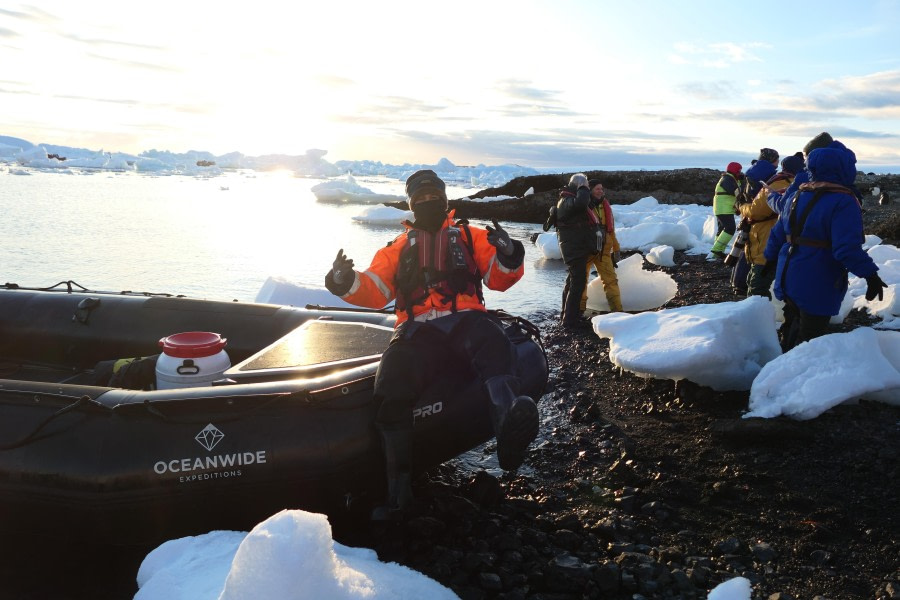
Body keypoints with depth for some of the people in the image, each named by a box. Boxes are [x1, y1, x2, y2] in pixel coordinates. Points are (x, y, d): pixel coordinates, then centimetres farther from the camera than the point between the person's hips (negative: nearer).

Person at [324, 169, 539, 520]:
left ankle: (509, 428, -69)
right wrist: (347, 283, -4)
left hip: (466, 320, -1)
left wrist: (508, 257, -9)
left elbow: (499, 279, 14)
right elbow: (374, 291, 18)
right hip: (418, 330, 1)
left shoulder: (471, 237, 24)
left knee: (493, 346, -39)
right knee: (391, 386, -29)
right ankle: (398, 488, -24)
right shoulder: (398, 248, 28)